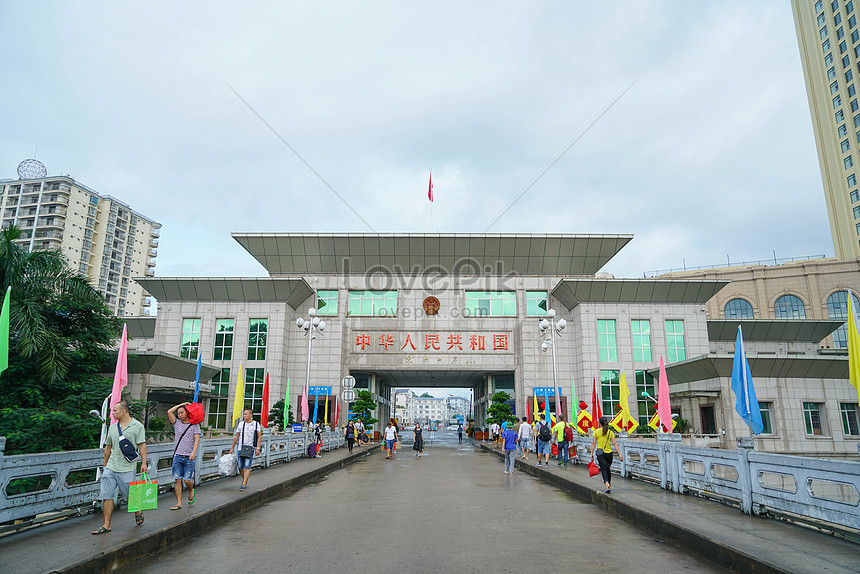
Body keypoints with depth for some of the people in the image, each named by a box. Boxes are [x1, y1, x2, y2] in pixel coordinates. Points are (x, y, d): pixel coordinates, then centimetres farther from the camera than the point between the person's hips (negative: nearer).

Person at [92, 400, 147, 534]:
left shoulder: (137, 426, -4)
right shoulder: (112, 427, 12)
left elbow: (142, 445, -6)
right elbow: (108, 447, 20)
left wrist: (144, 463, -13)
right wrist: (105, 464, 22)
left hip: (127, 469, -5)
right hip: (111, 468, 5)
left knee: (130, 496, 4)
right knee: (106, 495, -1)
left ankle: (138, 513, 30)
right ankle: (106, 525, 7)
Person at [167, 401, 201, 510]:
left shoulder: (195, 425, 3)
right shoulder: (177, 423, 11)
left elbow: (197, 439, -6)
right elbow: (169, 412, 2)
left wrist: (194, 452, -19)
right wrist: (182, 404, 5)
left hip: (189, 457, -3)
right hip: (177, 456, 3)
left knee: (187, 480, -5)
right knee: (177, 480, 0)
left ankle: (191, 491, 27)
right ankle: (179, 503, 6)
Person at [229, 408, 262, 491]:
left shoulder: (256, 424, 0)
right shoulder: (240, 424, 8)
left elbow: (259, 437, -1)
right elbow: (236, 436, 13)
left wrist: (258, 448, -11)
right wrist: (232, 448, 12)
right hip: (241, 448, 3)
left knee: (247, 467, -11)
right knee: (240, 467, 6)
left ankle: (244, 484, -8)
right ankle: (245, 478, 31)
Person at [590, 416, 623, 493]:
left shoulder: (596, 432, -3)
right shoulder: (610, 432, 2)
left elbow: (593, 443, -5)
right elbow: (615, 444, -4)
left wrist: (591, 453, -1)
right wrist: (620, 454, -4)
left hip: (600, 453, -2)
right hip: (609, 453, 3)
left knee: (604, 469, -6)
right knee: (608, 469, 20)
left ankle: (607, 483, -30)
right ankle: (609, 485, 28)